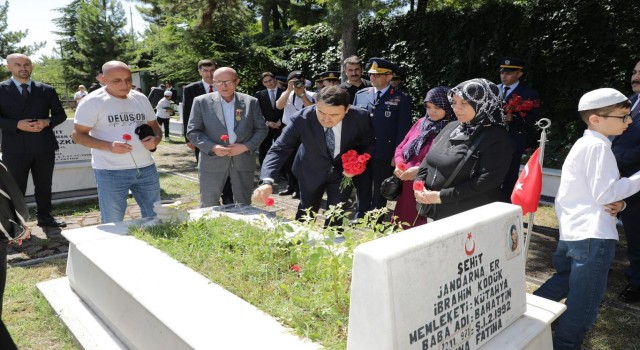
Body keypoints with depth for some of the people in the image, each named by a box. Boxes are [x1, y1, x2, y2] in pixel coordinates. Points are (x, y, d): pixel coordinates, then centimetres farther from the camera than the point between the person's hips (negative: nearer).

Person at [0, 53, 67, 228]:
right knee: (16, 188, 6)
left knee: (44, 186, 12)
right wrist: (17, 125, -18)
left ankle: (45, 217, 27)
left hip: (44, 147, 2)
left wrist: (46, 122, -10)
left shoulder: (47, 90, 7)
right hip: (15, 148, -2)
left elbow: (60, 115, 9)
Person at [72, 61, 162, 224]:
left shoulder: (141, 99, 9)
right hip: (111, 172, -5)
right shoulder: (93, 102, -6)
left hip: (146, 168, 5)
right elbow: (78, 135, -6)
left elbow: (155, 126, 17)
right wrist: (109, 146, -22)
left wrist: (156, 139, -8)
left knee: (155, 219, 13)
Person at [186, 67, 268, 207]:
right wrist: (212, 147, -16)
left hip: (243, 161, 1)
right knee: (208, 206, 8)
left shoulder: (251, 102, 2)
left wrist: (246, 146, -11)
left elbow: (261, 129, 5)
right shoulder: (202, 102, -1)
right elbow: (192, 132, -1)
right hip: (212, 162, -1)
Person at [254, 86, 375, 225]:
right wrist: (267, 181, -48)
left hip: (344, 171, 0)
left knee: (336, 217, 5)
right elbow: (279, 149, -33)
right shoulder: (301, 119, -32)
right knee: (305, 215, 17)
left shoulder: (361, 117, -27)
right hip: (311, 171, 0)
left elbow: (368, 144, -7)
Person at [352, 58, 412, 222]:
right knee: (361, 190, 15)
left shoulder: (401, 99, -4)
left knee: (380, 193, 11)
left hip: (384, 155, -3)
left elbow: (403, 129, -6)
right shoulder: (360, 95, 8)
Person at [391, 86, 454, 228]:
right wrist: (399, 165, -4)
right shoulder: (421, 122, 12)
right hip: (407, 191, 7)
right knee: (401, 228, 12)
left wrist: (420, 170, -21)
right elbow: (401, 148, 16)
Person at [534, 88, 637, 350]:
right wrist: (636, 180, -8)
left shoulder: (584, 144, 17)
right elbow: (605, 194, -17)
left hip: (572, 232, 10)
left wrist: (615, 204, 1)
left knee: (564, 282, 25)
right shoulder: (598, 146, -13)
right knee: (583, 306, 1)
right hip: (593, 235, -10)